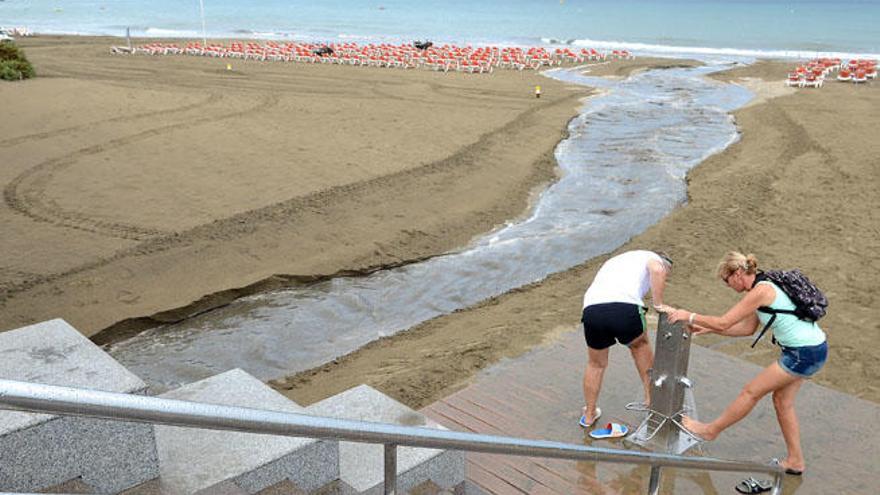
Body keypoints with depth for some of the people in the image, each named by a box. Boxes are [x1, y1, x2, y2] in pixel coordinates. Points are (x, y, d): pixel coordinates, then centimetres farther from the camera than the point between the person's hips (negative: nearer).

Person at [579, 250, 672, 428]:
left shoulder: (613, 261, 41)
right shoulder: (653, 258, 22)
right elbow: (656, 270, -3)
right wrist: (659, 305, 3)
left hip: (591, 308, 4)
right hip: (625, 308, -4)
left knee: (596, 363, 26)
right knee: (639, 345, 29)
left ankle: (589, 415, 37)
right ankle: (650, 397, 37)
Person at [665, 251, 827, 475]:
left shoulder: (760, 291, -20)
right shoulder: (764, 286, 10)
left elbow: (723, 323, -20)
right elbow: (748, 328, 15)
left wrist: (689, 316, -9)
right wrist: (708, 329, 13)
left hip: (804, 354, -9)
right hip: (813, 347, 9)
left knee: (751, 391, 2)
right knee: (782, 401, 17)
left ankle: (711, 430, 17)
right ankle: (795, 461, 27)